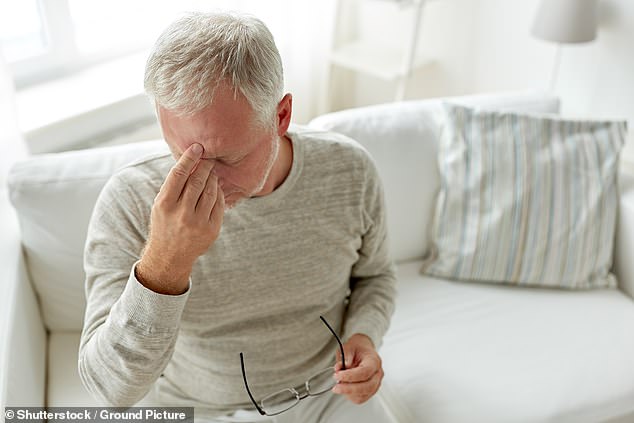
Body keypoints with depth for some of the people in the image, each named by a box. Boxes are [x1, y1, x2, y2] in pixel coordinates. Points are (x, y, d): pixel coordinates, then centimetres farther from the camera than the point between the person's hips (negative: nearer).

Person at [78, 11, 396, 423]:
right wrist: (164, 261, -41)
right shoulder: (128, 202, -23)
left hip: (327, 389, 3)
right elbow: (113, 387, -26)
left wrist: (364, 335, -19)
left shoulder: (350, 170, -18)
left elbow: (374, 273, 0)